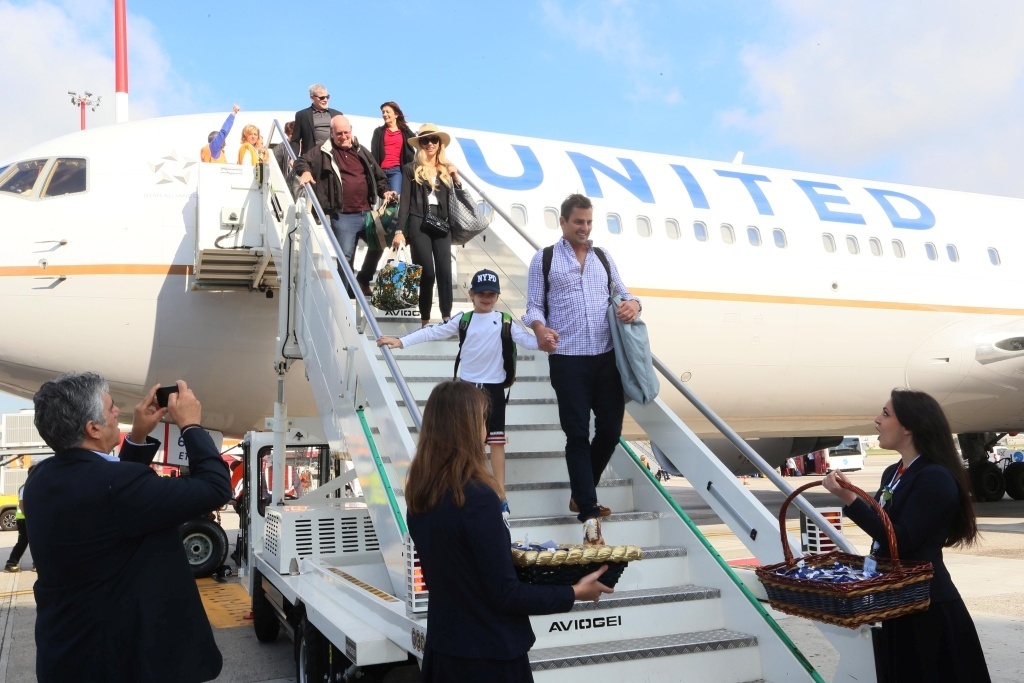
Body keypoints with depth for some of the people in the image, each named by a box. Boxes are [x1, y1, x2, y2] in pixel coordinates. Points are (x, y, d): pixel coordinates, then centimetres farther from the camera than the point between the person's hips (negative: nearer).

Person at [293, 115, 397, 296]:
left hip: (366, 212, 5)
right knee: (345, 256, -5)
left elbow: (378, 176, 22)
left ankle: (363, 280, 25)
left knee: (380, 243, 5)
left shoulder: (362, 151, 15)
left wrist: (384, 191, 4)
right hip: (342, 216, -4)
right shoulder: (324, 152, 2)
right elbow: (302, 161, 2)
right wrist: (305, 171, -20)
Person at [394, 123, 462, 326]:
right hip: (419, 224, -3)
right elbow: (404, 201, 2)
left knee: (445, 271, -6)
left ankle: (447, 318, -3)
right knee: (427, 272, -6)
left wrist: (456, 177, -3)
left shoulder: (447, 169, 14)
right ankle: (425, 320, 3)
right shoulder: (411, 169, 6)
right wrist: (399, 230, -6)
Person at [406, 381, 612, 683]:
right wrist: (574, 593, -9)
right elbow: (505, 596, -20)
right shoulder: (477, 497, -25)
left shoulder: (420, 493, -3)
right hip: (488, 657, -7)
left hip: (442, 648, 7)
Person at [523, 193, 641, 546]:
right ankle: (589, 514, 2)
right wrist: (539, 327, -21)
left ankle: (581, 494, 31)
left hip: (607, 357, 4)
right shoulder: (544, 258, 6)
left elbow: (622, 293, 19)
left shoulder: (603, 257, 17)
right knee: (578, 434, -2)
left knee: (611, 430, 8)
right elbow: (534, 305, 2)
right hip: (568, 358, -4)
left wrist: (633, 304, -6)